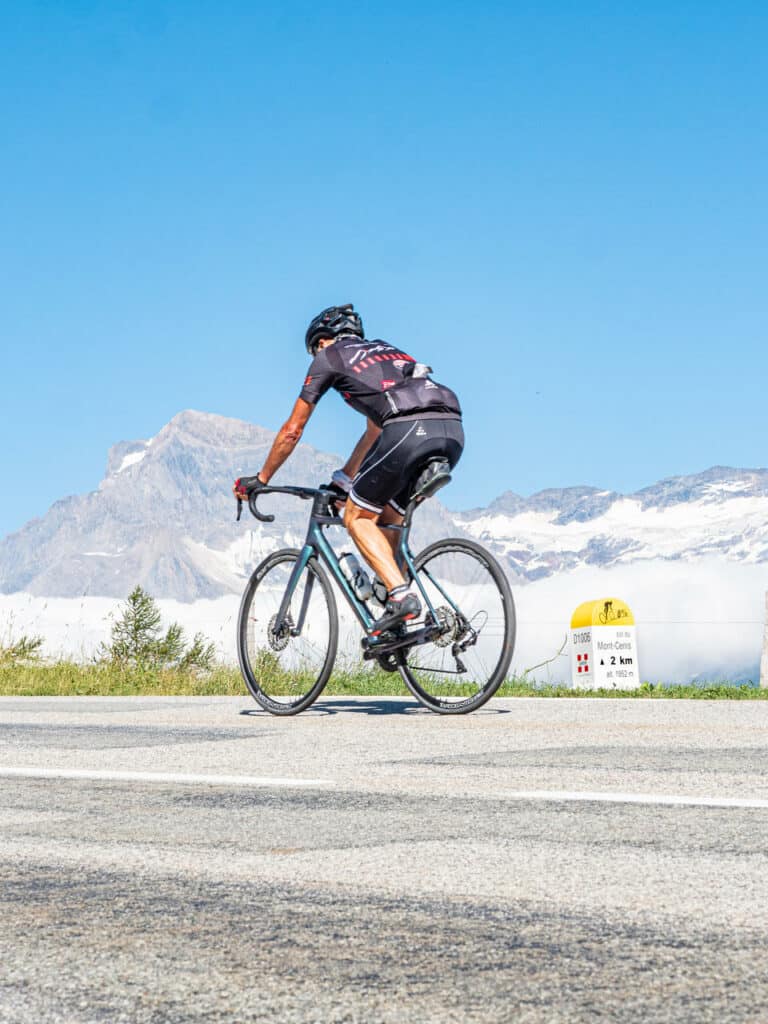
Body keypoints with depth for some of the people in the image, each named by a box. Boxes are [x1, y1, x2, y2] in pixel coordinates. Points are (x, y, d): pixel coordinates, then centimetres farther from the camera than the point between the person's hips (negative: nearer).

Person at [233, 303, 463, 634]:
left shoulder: (328, 356, 18)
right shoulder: (383, 350, 38)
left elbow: (292, 430, 21)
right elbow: (375, 430, 45)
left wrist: (259, 480, 32)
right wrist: (344, 479, 52)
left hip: (410, 430, -7)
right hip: (453, 431, 7)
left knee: (356, 516, 8)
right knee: (388, 517, 21)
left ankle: (400, 595, -11)